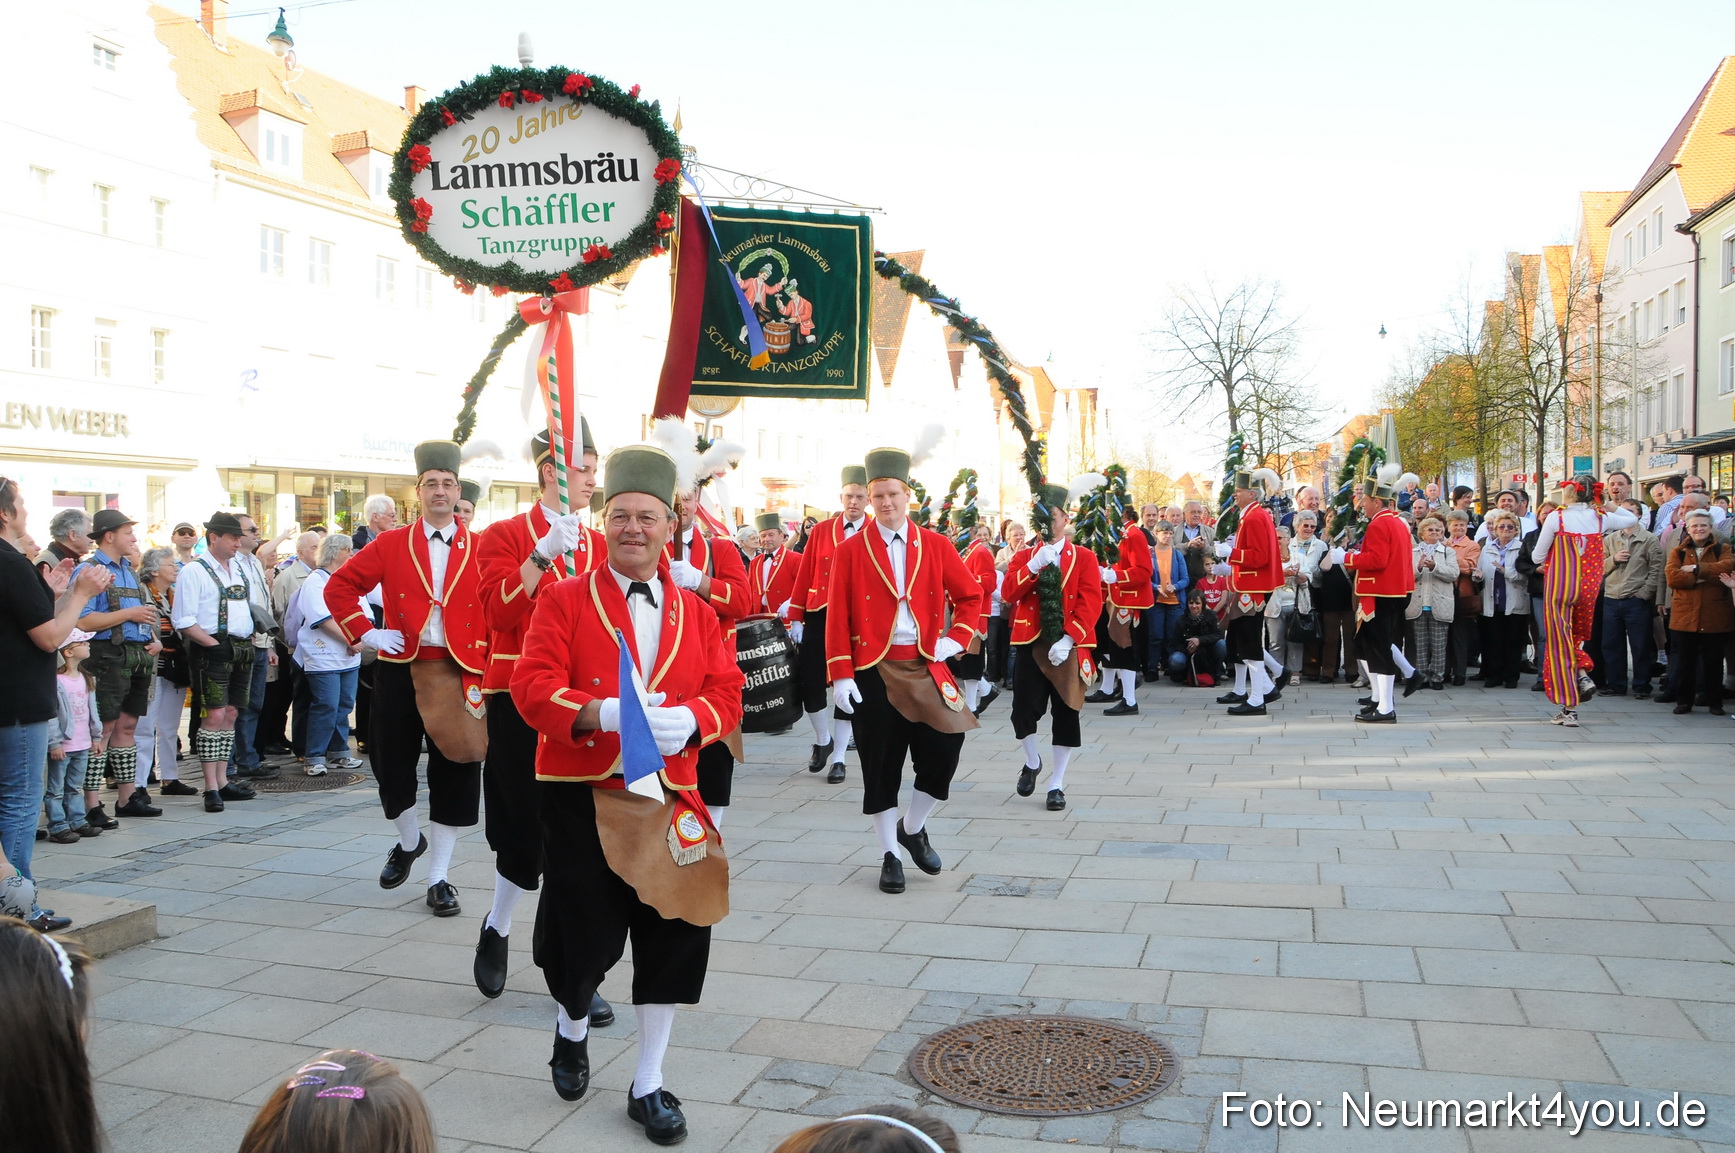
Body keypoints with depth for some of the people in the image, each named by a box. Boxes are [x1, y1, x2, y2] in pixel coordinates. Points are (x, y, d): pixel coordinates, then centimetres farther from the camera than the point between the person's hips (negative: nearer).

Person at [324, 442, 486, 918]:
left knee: (455, 773, 1)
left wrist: (489, 665, -5)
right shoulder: (390, 545, 5)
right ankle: (409, 842, 37)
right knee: (391, 763, 7)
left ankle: (438, 879, 13)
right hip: (399, 669, 1)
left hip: (459, 674, -1)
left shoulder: (480, 549, 2)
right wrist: (364, 632, -2)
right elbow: (339, 586, 8)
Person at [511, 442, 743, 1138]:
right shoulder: (563, 601, -1)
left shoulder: (696, 612, 9)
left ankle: (648, 1086, 22)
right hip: (579, 798, -3)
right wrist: (602, 713, -27)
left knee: (675, 935, 3)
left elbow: (727, 691, 4)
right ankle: (573, 1029, 40)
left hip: (668, 798, 3)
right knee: (587, 934, 4)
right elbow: (532, 687, -10)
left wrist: (688, 719, -19)